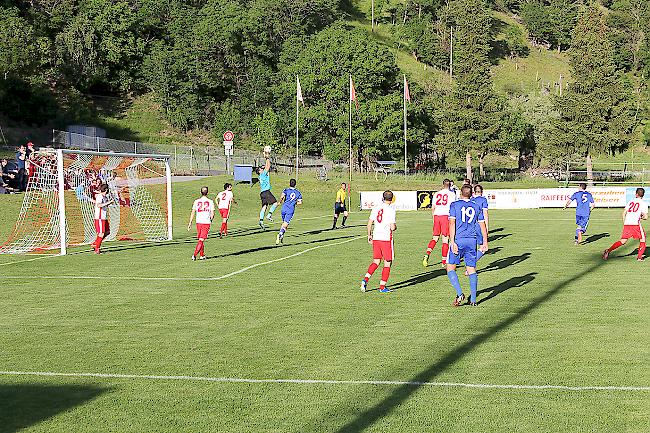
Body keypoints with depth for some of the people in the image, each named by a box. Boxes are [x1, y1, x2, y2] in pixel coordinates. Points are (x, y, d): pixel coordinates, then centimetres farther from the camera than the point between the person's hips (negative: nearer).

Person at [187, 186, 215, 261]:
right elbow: (212, 213, -2)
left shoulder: (196, 201, 3)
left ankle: (202, 255, 21)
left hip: (198, 222, 2)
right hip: (206, 223, -2)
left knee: (200, 240, 16)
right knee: (201, 240, -4)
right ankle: (194, 255, -15)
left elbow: (193, 213, 0)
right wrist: (210, 219, 18)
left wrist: (190, 223, 4)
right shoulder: (210, 202, -1)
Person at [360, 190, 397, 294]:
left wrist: (369, 235, 19)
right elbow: (392, 227, -15)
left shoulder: (376, 208, 6)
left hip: (376, 238, 5)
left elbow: (369, 223, 8)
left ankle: (365, 279, -5)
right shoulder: (391, 209, -10)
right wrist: (395, 227, 7)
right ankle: (382, 287, 6)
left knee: (376, 262, 15)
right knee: (387, 263, 6)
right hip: (386, 238, -5)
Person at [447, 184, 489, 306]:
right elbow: (483, 226, 12)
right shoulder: (476, 207, 12)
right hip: (472, 241, 4)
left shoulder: (454, 205, 1)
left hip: (459, 240, -4)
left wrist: (452, 242, -10)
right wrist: (485, 242, 18)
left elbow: (452, 224, -8)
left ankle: (460, 294, -14)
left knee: (450, 268, 3)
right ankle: (473, 299, 6)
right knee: (471, 269, 9)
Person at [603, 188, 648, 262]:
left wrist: (624, 223, 21)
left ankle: (608, 251, -3)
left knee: (623, 241, 10)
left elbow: (624, 213, 14)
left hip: (627, 223, 4)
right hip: (635, 223, -4)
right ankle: (639, 257, 8)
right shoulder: (643, 203, 4)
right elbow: (645, 217, -1)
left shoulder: (631, 202, 17)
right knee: (642, 239, 14)